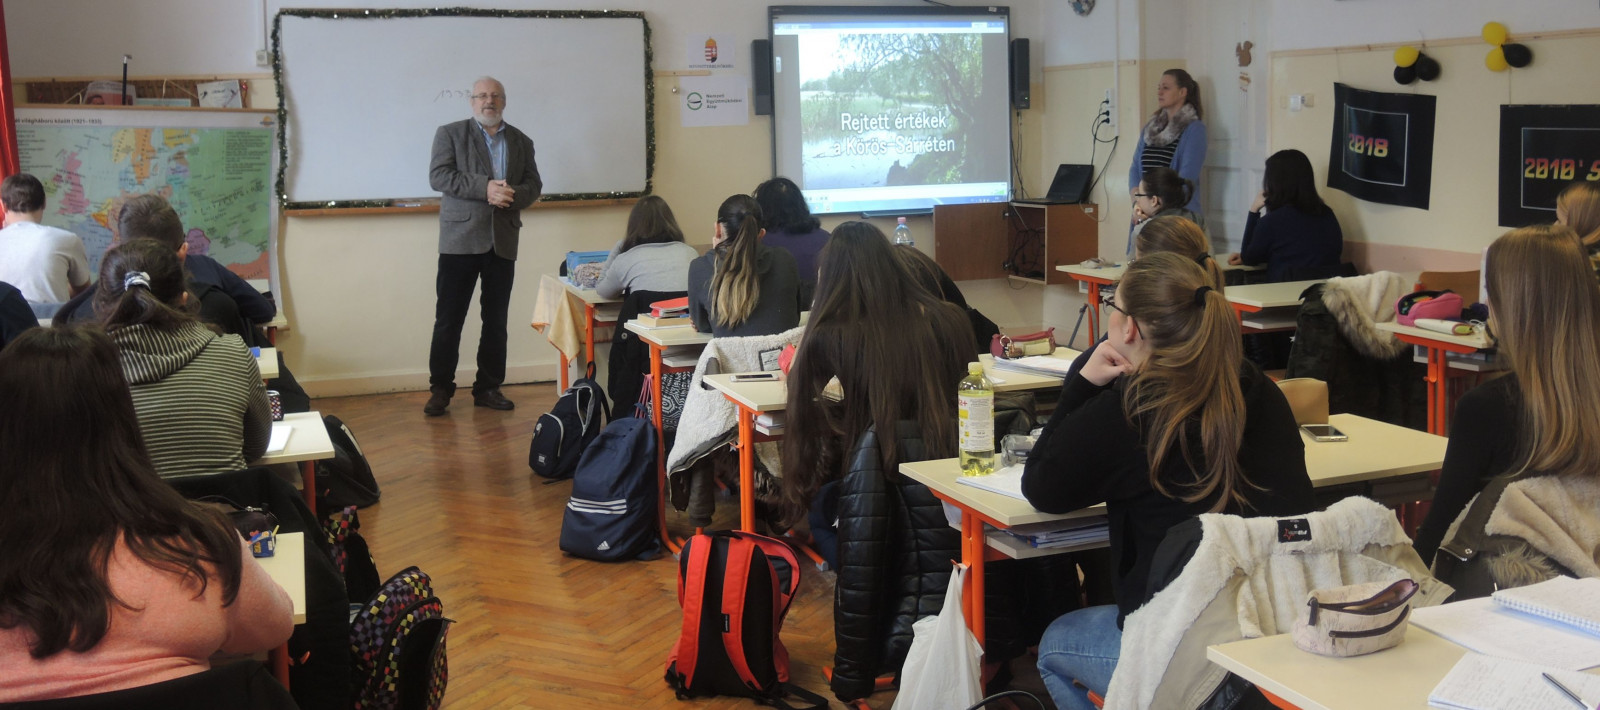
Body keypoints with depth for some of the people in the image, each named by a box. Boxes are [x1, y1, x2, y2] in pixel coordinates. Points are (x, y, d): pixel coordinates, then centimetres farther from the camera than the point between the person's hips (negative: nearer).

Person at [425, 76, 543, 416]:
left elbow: (533, 184, 9)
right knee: (449, 319, -1)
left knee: (496, 320, 7)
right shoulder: (450, 134, 4)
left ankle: (488, 387, 17)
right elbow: (438, 176, -8)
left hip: (502, 242, 3)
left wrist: (509, 196, -13)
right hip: (460, 239, -3)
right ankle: (440, 389, 7)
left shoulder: (521, 142, 15)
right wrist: (485, 187, -19)